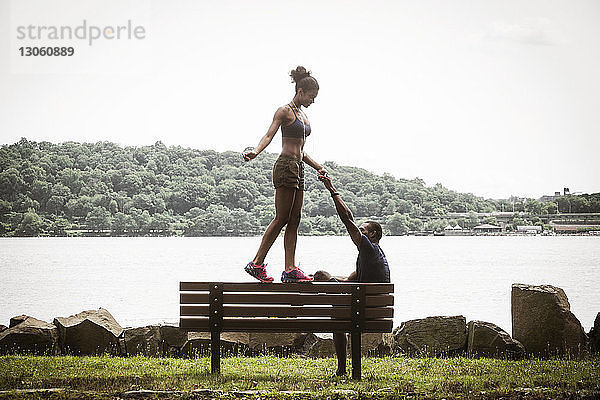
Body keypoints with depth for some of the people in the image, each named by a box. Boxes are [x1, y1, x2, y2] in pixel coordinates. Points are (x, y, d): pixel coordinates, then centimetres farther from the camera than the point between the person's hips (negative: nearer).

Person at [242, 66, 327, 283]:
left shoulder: (302, 115, 20)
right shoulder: (284, 111, -5)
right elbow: (269, 135, -17)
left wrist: (317, 166, 28)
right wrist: (255, 151, -34)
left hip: (298, 168, 9)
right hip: (286, 166, -9)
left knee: (294, 221, 4)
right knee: (281, 219, -10)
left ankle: (290, 269, 2)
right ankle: (257, 263, -6)